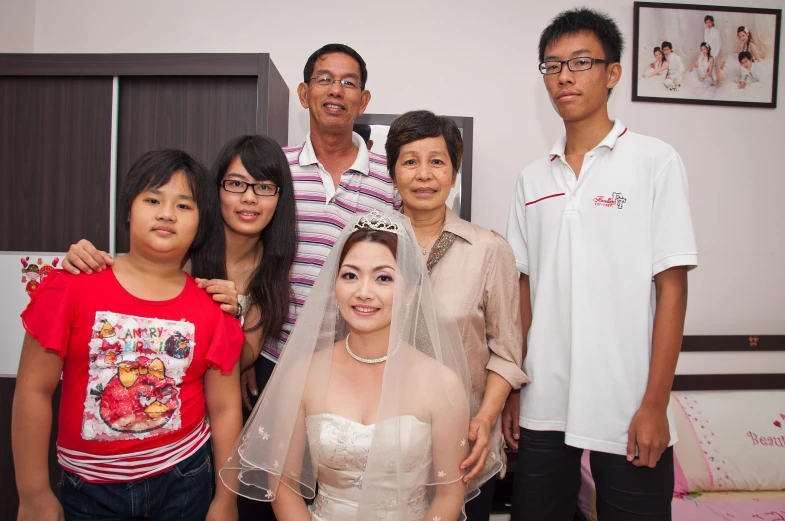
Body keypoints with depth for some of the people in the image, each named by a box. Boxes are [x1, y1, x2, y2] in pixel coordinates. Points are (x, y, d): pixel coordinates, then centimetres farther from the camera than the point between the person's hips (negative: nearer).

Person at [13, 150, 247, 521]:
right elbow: (34, 390, -7)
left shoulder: (211, 307, -7)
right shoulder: (72, 286, -10)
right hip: (88, 488, 0)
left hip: (184, 480, 1)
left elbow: (224, 408, -2)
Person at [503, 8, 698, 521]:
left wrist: (655, 403, -10)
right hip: (543, 405, 4)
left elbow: (672, 286, -6)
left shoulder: (655, 161, -3)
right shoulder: (533, 178, 8)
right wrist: (511, 389, 8)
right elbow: (525, 287, 10)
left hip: (627, 412, -3)